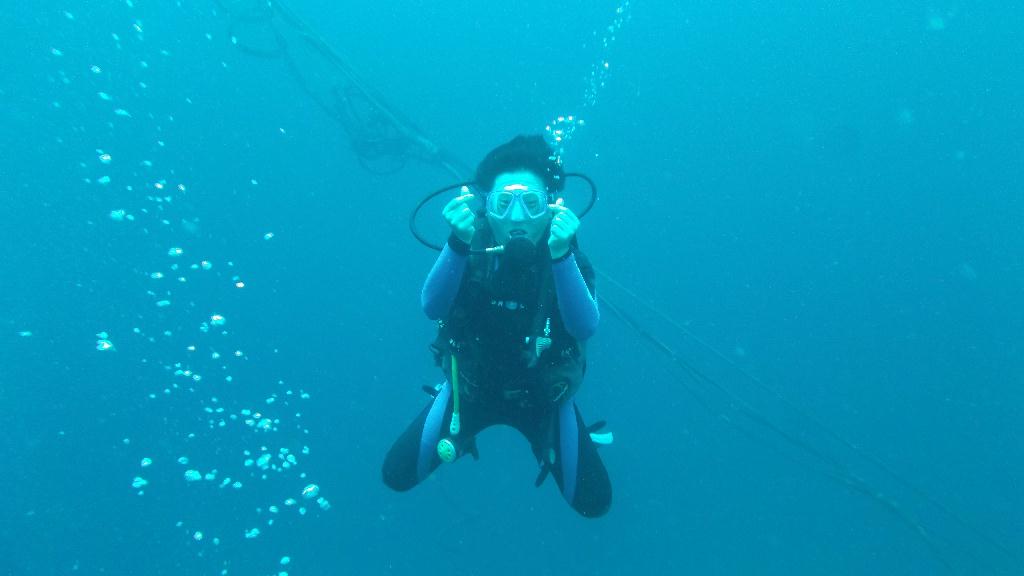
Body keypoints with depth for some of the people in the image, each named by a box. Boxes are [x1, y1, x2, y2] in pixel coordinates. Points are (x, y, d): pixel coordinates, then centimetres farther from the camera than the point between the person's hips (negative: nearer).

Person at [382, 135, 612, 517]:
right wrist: (459, 243, -52)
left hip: (542, 395, 0)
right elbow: (432, 308, -35)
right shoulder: (471, 247, -21)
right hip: (472, 387, 1)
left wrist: (560, 253, -52)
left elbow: (585, 327, -37)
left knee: (593, 501, 5)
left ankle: (550, 441, 34)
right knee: (398, 475, 4)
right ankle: (464, 428, 31)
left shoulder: (566, 252, -22)